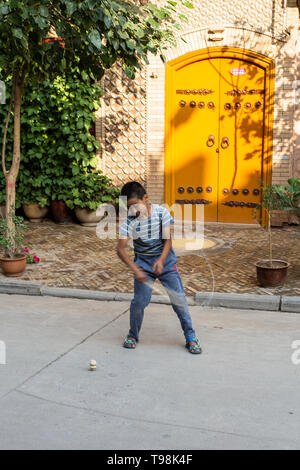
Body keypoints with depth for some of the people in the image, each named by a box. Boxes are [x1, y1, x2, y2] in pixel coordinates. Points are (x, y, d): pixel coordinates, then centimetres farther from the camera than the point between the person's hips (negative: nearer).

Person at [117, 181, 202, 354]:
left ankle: (191, 337, 11)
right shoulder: (130, 221, -15)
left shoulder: (162, 212, -14)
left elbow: (168, 240, -11)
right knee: (139, 301, -8)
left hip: (165, 260, 0)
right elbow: (121, 249, -19)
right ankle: (133, 335, 16)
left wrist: (161, 260, -27)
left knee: (179, 298, -2)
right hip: (143, 263, 0)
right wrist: (135, 269, -31)